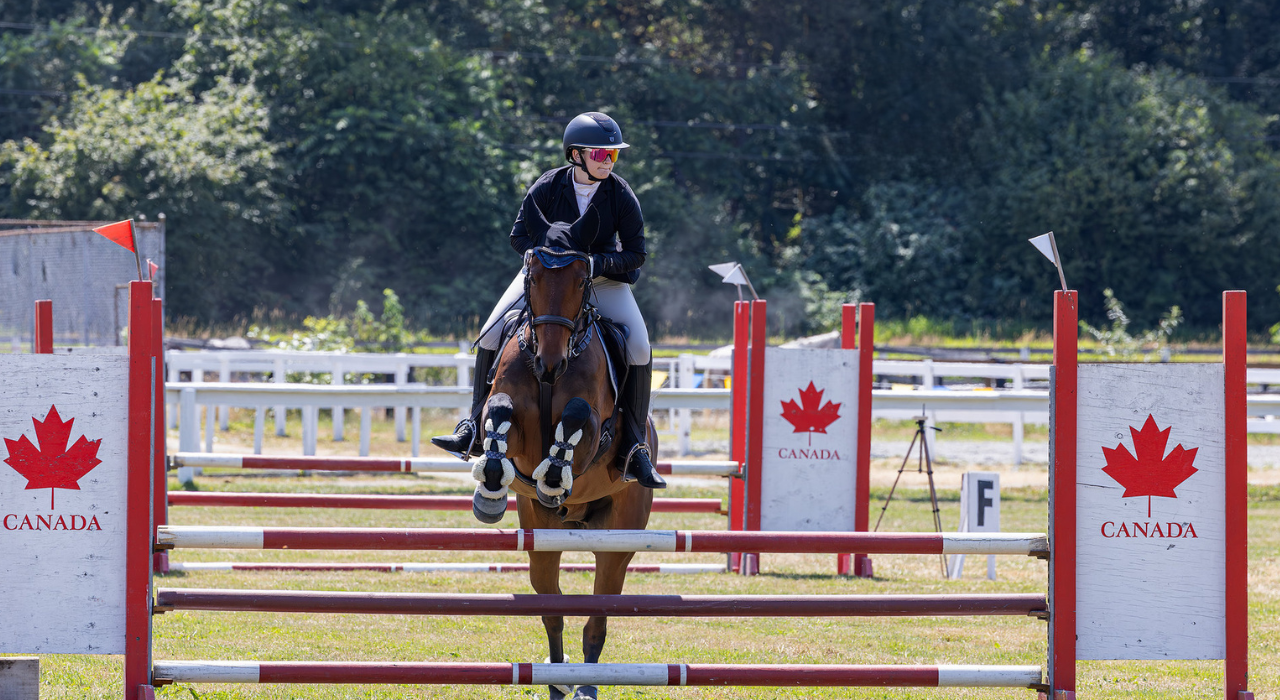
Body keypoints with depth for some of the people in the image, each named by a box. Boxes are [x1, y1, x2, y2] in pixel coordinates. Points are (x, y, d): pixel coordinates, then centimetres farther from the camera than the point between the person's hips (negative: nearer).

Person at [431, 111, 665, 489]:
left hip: (604, 278, -1)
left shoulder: (622, 196, -16)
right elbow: (520, 234, -8)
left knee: (639, 348, -22)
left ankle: (634, 448, -15)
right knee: (492, 334, -13)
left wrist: (594, 264, -30)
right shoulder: (548, 187, -15)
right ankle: (476, 428, -1)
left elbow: (636, 253, -13)